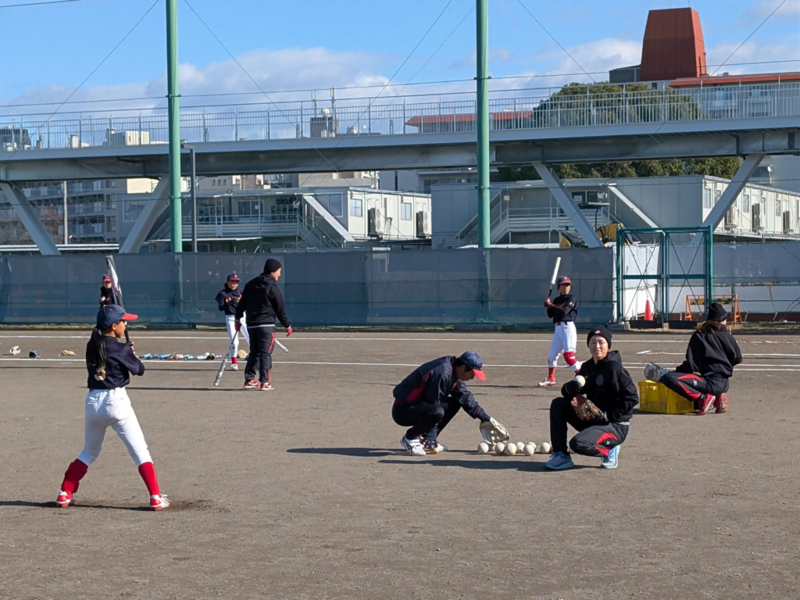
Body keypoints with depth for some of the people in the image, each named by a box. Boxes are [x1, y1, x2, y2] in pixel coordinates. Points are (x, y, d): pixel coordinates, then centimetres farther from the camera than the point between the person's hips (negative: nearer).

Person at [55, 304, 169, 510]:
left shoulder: (92, 346, 8)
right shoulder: (121, 349, -7)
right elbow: (139, 370, 5)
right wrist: (132, 354, 22)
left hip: (93, 402, 5)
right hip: (116, 401, -5)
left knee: (89, 452, 23)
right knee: (140, 451, 0)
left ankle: (65, 494, 18)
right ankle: (156, 497, -6)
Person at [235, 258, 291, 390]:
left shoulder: (250, 284, 10)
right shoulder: (273, 288, -8)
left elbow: (242, 303, 11)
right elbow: (280, 310, -7)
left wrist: (238, 318, 19)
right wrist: (287, 325, 1)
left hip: (251, 324, 6)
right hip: (266, 325, -6)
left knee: (254, 352, 15)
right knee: (266, 353, -6)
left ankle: (249, 379, 15)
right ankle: (264, 382, -11)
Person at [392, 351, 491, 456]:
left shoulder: (454, 372, 4)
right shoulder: (443, 373, -25)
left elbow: (465, 397, 12)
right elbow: (434, 404, -24)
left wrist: (485, 417, 8)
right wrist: (432, 438, -20)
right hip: (403, 411, -10)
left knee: (454, 403, 11)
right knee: (437, 412, -34)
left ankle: (426, 439, 9)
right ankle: (410, 438, -8)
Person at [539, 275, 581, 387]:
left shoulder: (571, 299, -4)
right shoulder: (556, 300, 17)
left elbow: (564, 311, -19)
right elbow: (550, 315, 15)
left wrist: (550, 305, -13)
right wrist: (549, 306, -3)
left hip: (568, 327, -7)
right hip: (558, 328, 8)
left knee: (568, 355, -17)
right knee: (552, 354, 10)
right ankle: (551, 379, 23)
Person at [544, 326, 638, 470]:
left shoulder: (613, 368, -15)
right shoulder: (587, 367, 8)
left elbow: (632, 398, -20)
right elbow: (567, 392, 10)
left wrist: (607, 415, -22)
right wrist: (572, 388, -15)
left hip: (615, 426, -8)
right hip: (591, 420, 8)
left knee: (578, 444, -30)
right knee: (558, 404, -3)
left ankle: (609, 450, 0)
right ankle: (561, 456, -3)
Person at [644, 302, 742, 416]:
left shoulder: (699, 335, -3)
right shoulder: (727, 336, 9)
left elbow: (691, 364, -7)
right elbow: (737, 358, 16)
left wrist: (676, 371, 6)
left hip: (711, 382, -7)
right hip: (724, 384, 7)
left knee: (669, 378, -19)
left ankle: (703, 398, -20)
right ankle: (717, 397, 8)